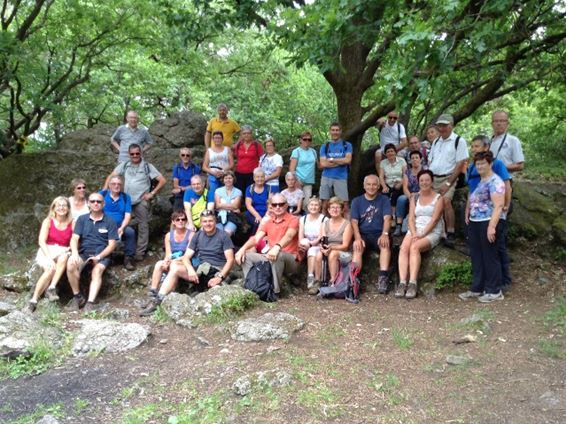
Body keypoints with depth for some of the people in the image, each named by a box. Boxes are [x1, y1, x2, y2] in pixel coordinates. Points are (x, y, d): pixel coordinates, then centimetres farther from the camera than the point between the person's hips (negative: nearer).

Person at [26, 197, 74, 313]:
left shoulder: (72, 223, 3)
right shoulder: (48, 221, 0)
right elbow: (41, 241, -8)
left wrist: (71, 249, -23)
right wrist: (49, 258, -21)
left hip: (62, 252, 1)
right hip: (46, 251, -1)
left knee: (64, 257, -36)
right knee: (50, 269, -31)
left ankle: (52, 288, -33)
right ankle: (34, 300, -22)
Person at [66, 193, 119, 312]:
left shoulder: (110, 222, 5)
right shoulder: (82, 219, 13)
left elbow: (112, 244, -1)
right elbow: (74, 238, 3)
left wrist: (99, 256, -16)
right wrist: (75, 252, -18)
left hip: (102, 254, -2)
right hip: (83, 252, 2)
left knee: (97, 270, -33)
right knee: (71, 264, -28)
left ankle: (90, 303, -41)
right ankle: (77, 296, -14)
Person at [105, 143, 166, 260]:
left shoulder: (147, 166, 0)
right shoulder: (124, 165, 9)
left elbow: (162, 180, -2)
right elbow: (111, 176, 10)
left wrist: (152, 193, -8)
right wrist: (104, 191, -3)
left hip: (142, 201, -3)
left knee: (143, 226, 1)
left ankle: (140, 252, 7)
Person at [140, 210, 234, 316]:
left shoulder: (223, 236, 1)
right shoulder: (197, 236, 13)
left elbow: (230, 260, -7)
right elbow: (186, 257, 6)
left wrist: (220, 277, -21)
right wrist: (191, 269, -16)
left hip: (217, 272, -4)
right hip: (200, 270, 5)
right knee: (175, 267, -19)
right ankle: (158, 301, -22)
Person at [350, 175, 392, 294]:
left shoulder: (384, 200, 10)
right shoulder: (357, 201, 13)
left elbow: (387, 218, -5)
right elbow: (354, 222, 2)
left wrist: (384, 234, -25)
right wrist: (357, 238, -17)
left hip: (379, 234, 0)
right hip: (362, 234, 1)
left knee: (386, 244, -33)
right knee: (357, 247, -31)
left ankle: (383, 277, -39)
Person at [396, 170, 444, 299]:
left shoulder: (438, 198, 3)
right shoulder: (414, 198, 16)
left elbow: (434, 219, -8)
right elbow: (411, 218, 6)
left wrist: (422, 234, -18)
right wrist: (414, 233, -11)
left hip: (432, 232, -4)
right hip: (415, 229, 4)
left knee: (414, 247, -33)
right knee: (403, 248, -27)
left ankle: (412, 283, -35)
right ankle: (402, 283, -33)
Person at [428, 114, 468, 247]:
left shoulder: (459, 141, -3)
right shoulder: (436, 141, 18)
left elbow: (460, 164, -9)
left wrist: (448, 183, -16)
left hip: (447, 178, -6)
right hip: (432, 178, 7)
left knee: (445, 200, -27)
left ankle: (450, 234, -20)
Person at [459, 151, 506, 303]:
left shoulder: (495, 181, -12)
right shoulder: (477, 180, 15)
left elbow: (498, 205, -21)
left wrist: (492, 226, -28)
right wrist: (467, 214, 14)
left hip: (487, 223, -8)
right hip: (474, 223, 9)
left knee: (489, 257, 0)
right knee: (476, 257, 12)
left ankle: (494, 291, 10)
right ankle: (476, 288, 21)